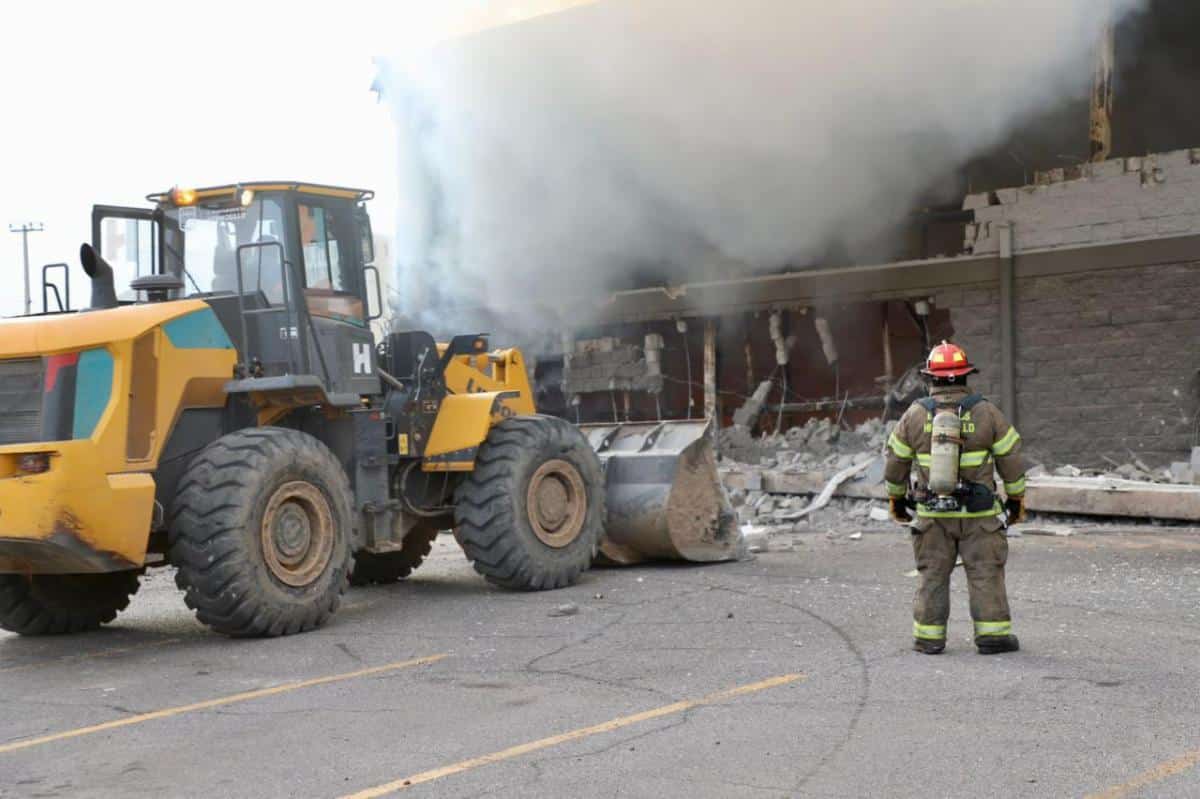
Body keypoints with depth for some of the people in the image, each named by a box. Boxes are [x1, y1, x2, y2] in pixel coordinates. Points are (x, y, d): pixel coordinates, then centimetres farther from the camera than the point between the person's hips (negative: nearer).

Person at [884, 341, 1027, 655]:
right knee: (985, 573, 5)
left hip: (931, 512, 1)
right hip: (978, 512, -1)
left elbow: (895, 461, 6)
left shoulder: (915, 415, -1)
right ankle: (992, 634, 5)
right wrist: (1017, 498, 12)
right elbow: (1011, 458, 0)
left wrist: (896, 498, 20)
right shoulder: (986, 412, -4)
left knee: (933, 574, 9)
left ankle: (929, 637, 11)